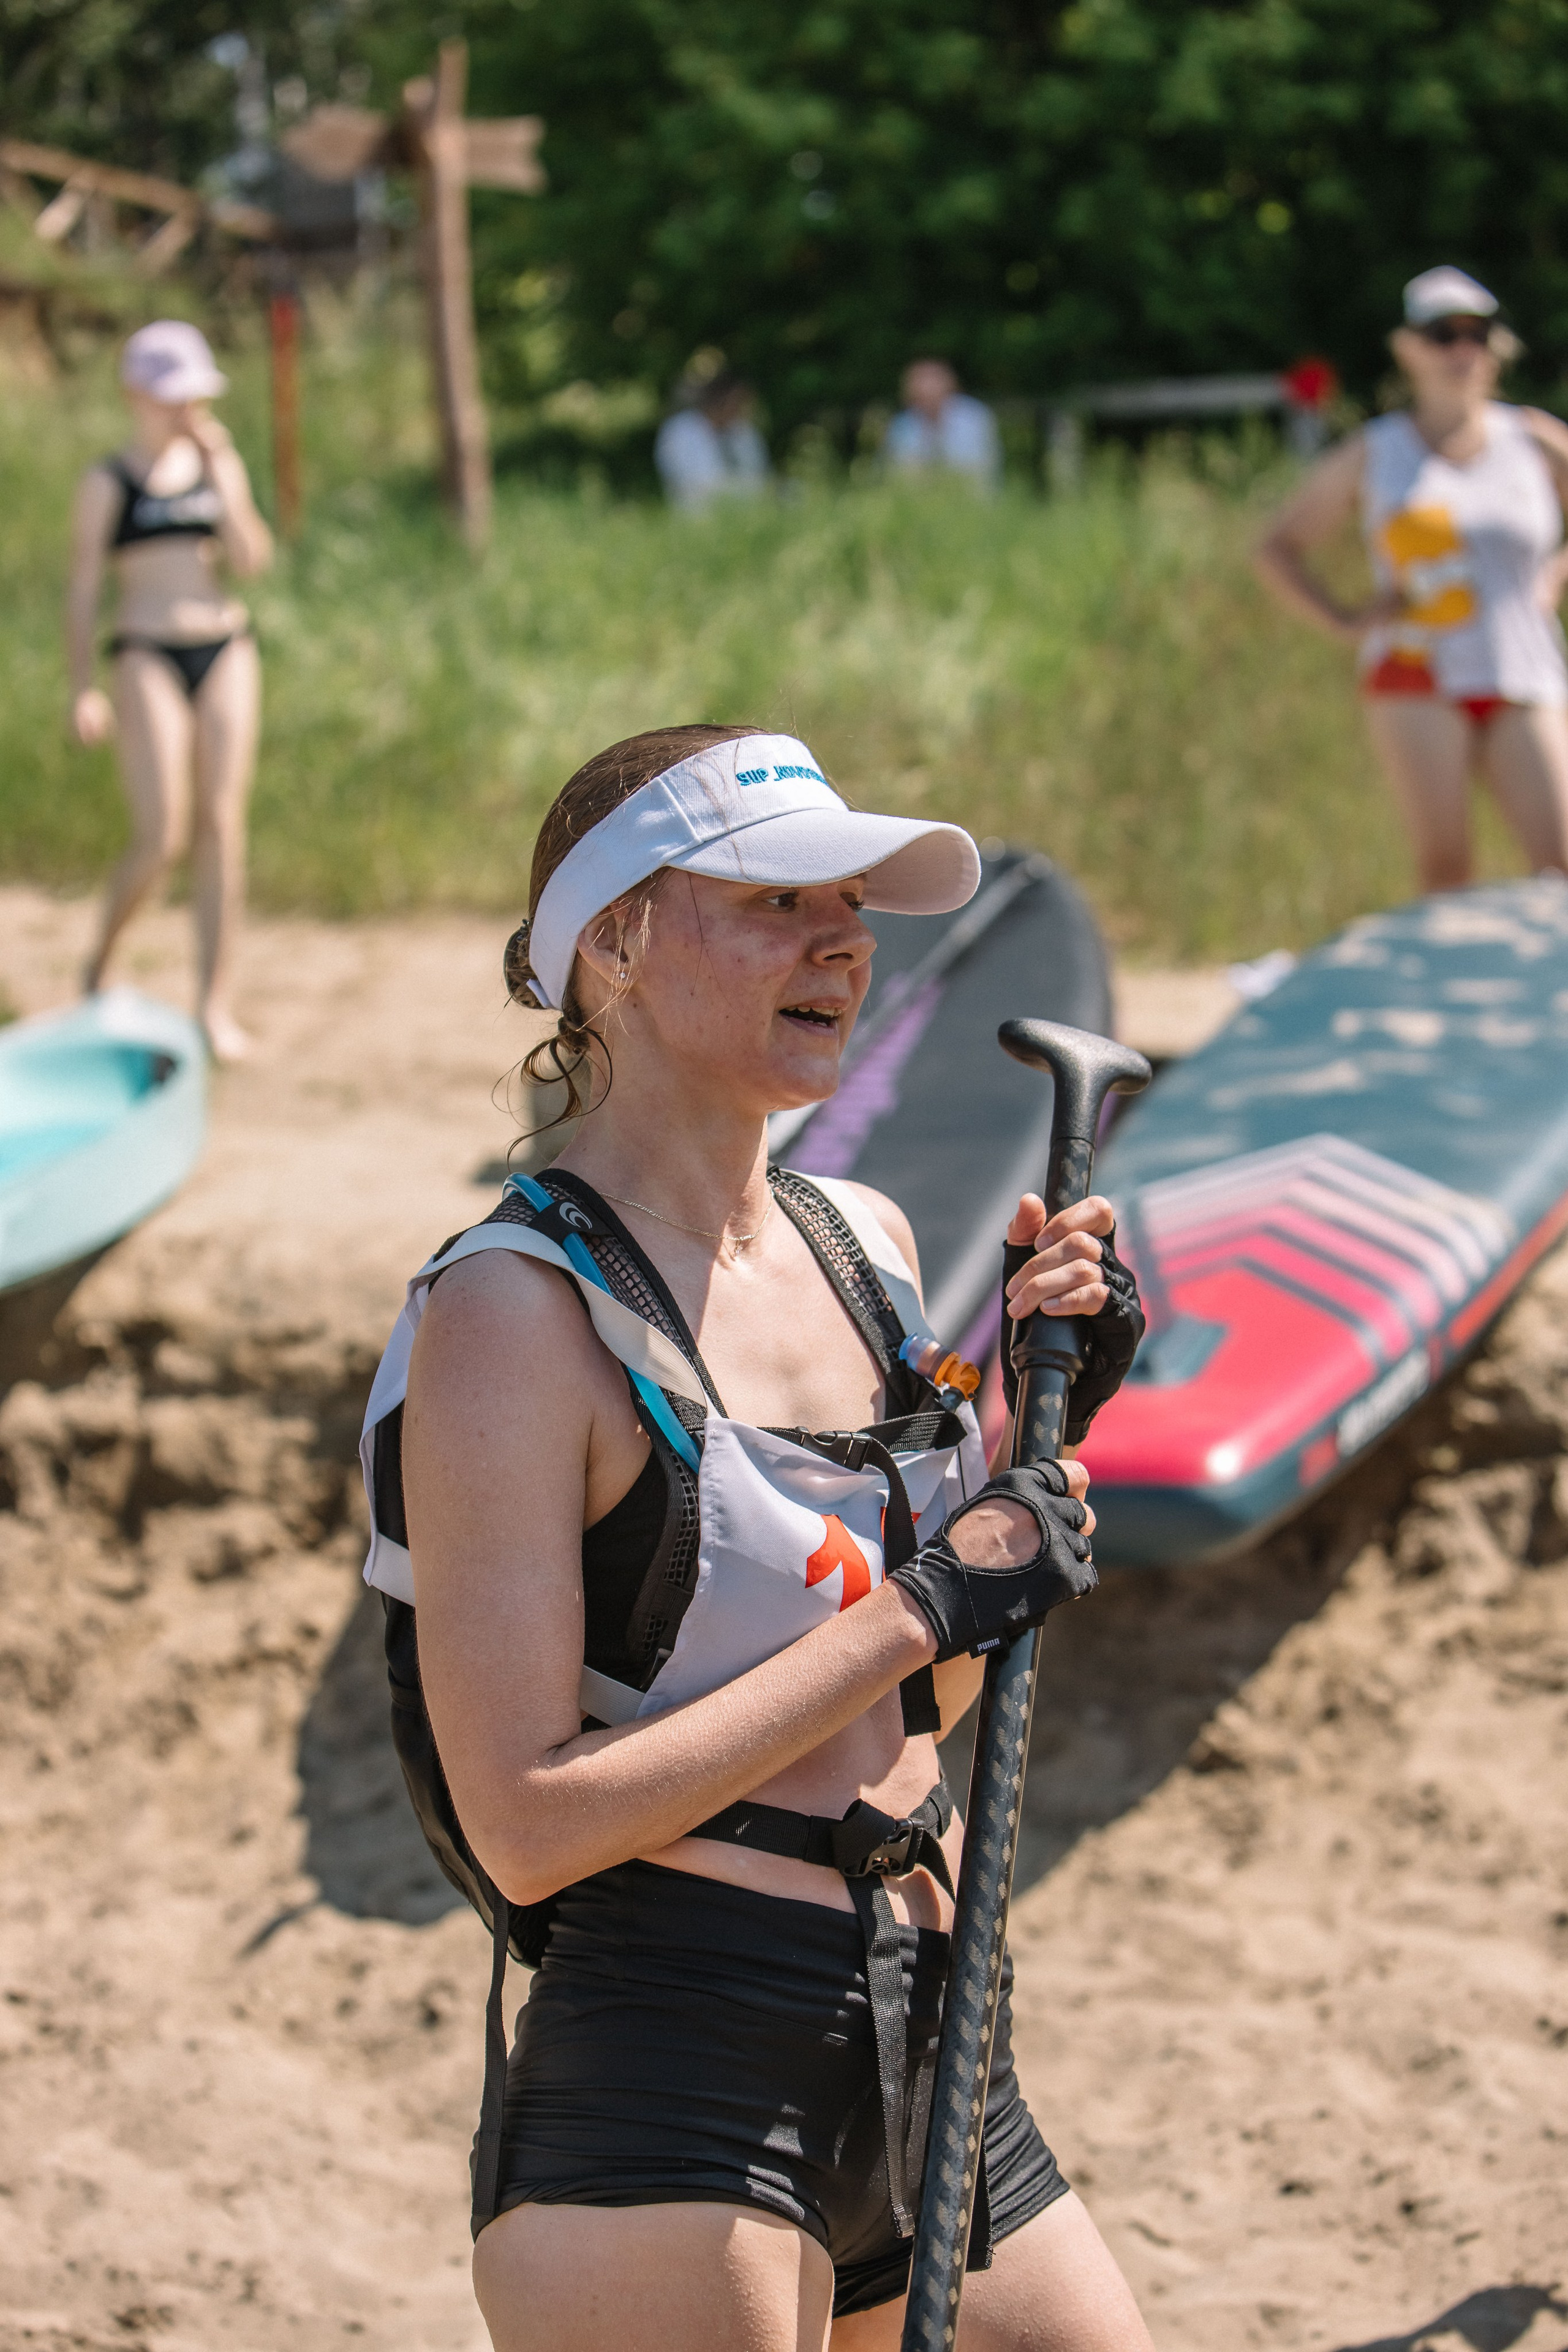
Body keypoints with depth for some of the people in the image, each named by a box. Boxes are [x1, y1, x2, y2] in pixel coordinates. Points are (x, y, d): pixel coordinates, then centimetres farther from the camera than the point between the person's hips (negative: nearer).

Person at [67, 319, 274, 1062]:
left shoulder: (218, 463, 10)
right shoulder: (108, 483, 0)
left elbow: (251, 559, -1)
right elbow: (84, 588, -1)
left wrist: (220, 471, -8)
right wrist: (83, 687, -6)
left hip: (226, 649, 4)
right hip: (148, 657, -4)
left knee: (222, 827, 0)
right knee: (161, 839, -9)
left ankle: (216, 1003, 6)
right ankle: (100, 960, 17)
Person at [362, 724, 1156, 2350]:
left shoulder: (866, 1242, 10)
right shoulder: (518, 1310, -12)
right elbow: (528, 1823, -19)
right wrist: (910, 1609, -17)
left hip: (932, 2063, 7)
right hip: (657, 2101, -7)